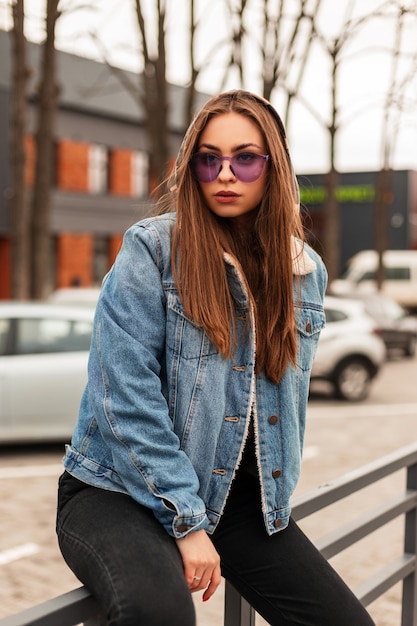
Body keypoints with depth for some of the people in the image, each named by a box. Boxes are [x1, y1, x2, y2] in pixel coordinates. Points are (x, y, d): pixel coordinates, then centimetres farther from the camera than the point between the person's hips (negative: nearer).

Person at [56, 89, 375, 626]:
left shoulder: (306, 272, 6)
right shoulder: (152, 249, -12)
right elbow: (127, 396, -18)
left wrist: (276, 498, 10)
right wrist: (186, 521, -19)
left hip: (238, 495, 6)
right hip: (119, 489, -5)